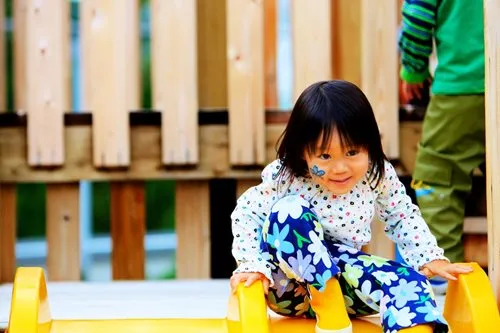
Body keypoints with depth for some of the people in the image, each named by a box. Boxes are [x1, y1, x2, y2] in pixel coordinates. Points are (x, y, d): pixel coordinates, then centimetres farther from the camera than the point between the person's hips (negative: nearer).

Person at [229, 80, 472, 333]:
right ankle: (329, 308, -29)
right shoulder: (284, 177, -18)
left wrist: (431, 258, -3)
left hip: (342, 273, 3)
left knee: (406, 280, -22)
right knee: (288, 211, -31)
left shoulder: (378, 176, -8)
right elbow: (247, 213, -8)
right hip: (288, 281, -3)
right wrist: (253, 264, -22)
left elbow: (402, 217, 8)